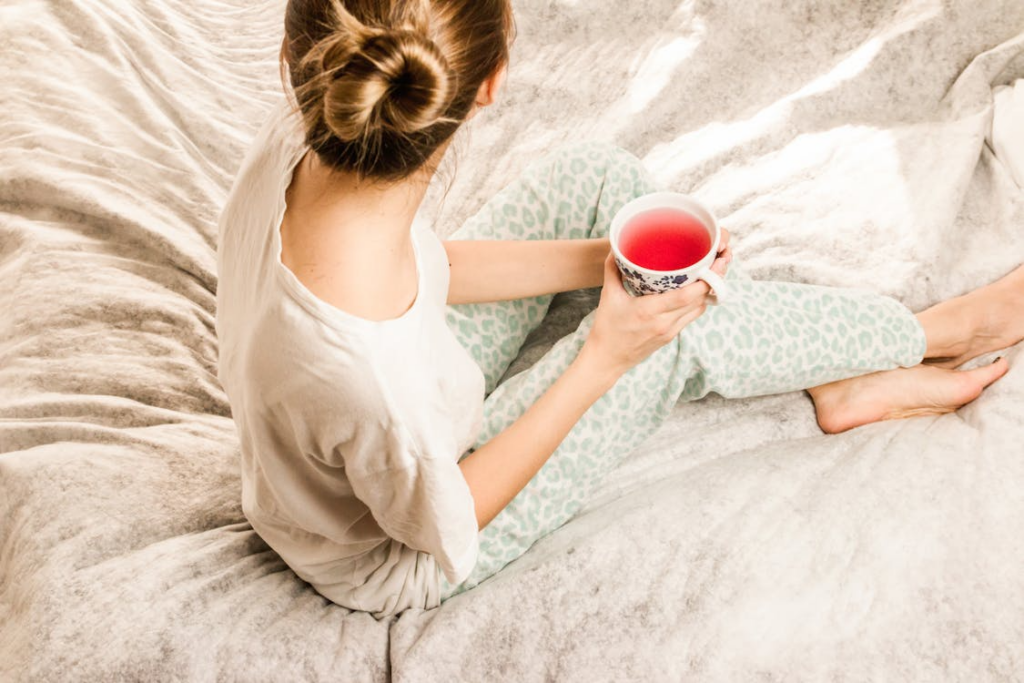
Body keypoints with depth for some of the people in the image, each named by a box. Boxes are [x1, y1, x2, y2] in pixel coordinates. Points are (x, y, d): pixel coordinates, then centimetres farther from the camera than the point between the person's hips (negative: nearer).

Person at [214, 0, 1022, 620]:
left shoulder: (297, 138, -27)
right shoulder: (368, 374, -46)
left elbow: (424, 266, -6)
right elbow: (446, 527, -23)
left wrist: (602, 257, -11)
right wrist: (603, 358, -22)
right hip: (401, 554, -6)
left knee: (595, 174, -2)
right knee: (682, 332, -11)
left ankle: (839, 379, 17)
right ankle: (939, 329, 21)